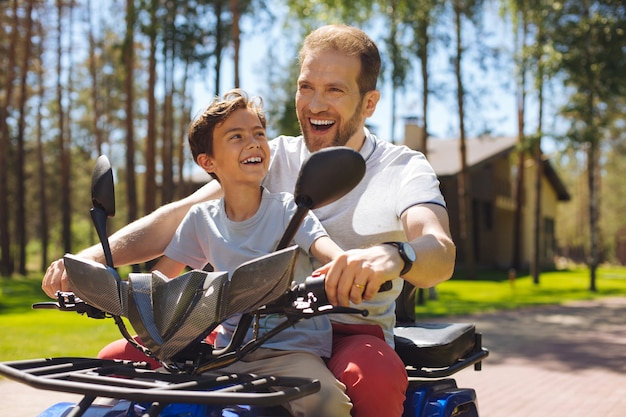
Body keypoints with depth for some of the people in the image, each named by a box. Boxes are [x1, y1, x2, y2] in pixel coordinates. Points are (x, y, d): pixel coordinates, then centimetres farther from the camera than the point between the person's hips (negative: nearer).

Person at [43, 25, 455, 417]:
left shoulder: (404, 168, 0)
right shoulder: (275, 158, 10)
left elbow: (441, 252, -19)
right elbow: (181, 216, 2)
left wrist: (393, 256, -45)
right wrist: (94, 256, -15)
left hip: (352, 334, -3)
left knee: (376, 378, -39)